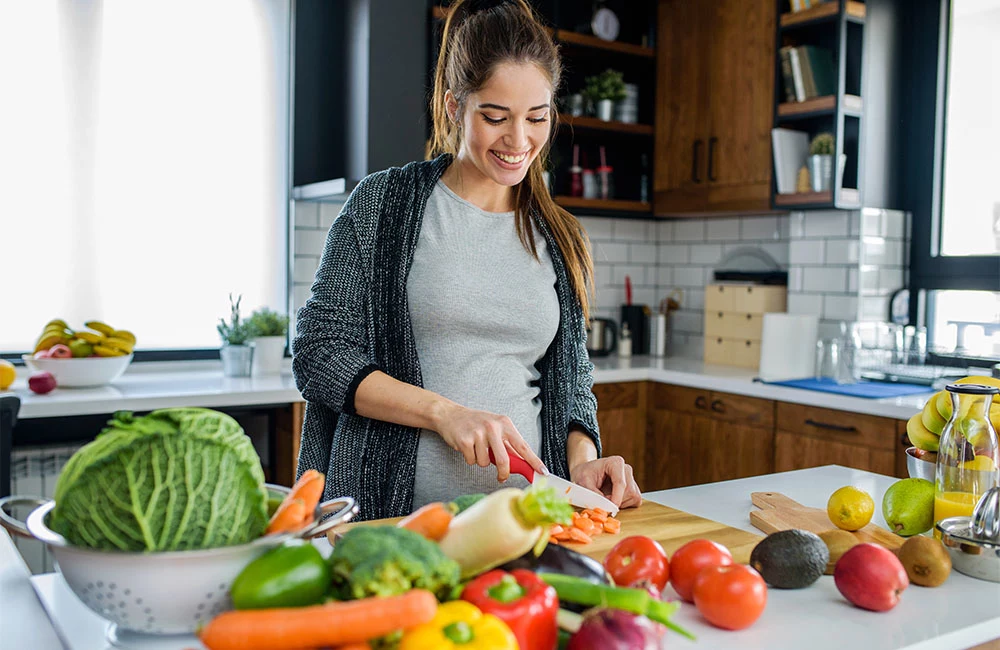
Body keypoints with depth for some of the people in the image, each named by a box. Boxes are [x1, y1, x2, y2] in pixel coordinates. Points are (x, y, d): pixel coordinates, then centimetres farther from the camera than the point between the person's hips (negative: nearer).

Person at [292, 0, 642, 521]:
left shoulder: (560, 239, 12)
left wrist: (582, 459, -3)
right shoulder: (382, 204, 1)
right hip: (393, 511, -3)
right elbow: (318, 352, -3)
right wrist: (444, 410, -15)